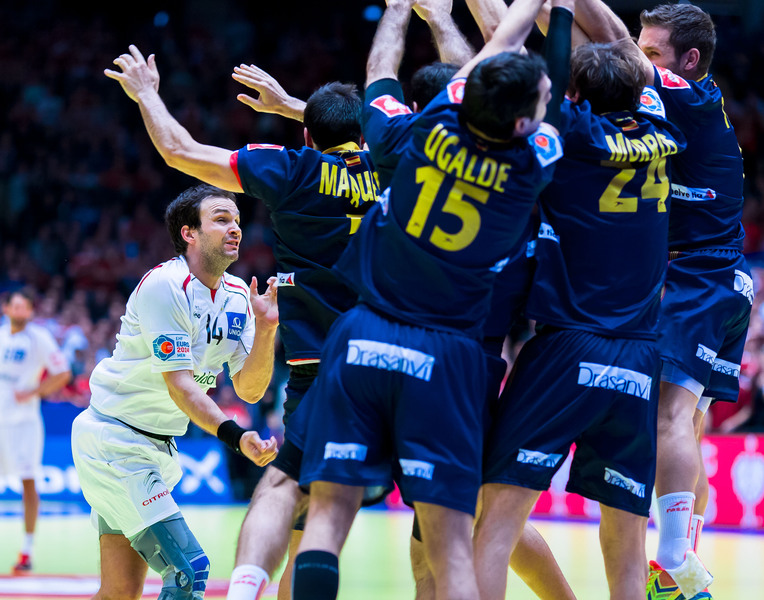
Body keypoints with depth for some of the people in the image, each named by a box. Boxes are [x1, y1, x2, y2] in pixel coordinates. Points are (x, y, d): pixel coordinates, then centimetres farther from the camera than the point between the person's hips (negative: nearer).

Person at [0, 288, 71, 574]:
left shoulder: (39, 338, -5)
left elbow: (62, 374, -7)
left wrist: (32, 392, -13)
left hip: (24, 419, -5)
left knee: (27, 481, -5)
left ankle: (27, 549, -1)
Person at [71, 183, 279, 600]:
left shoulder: (238, 296, 4)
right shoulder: (164, 285, -19)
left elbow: (249, 390, 1)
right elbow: (178, 384, -24)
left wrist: (265, 328, -14)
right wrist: (234, 437, -35)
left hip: (158, 448, 8)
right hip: (113, 442, -8)